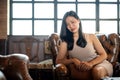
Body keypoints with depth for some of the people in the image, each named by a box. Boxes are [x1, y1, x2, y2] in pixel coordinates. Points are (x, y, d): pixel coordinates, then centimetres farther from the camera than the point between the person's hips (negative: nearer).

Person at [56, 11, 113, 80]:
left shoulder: (91, 37, 6)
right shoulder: (65, 42, 5)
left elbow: (104, 55, 1)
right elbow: (58, 61, -1)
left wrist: (90, 63, -18)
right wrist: (73, 60, -18)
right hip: (84, 69, 0)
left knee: (97, 70, -36)